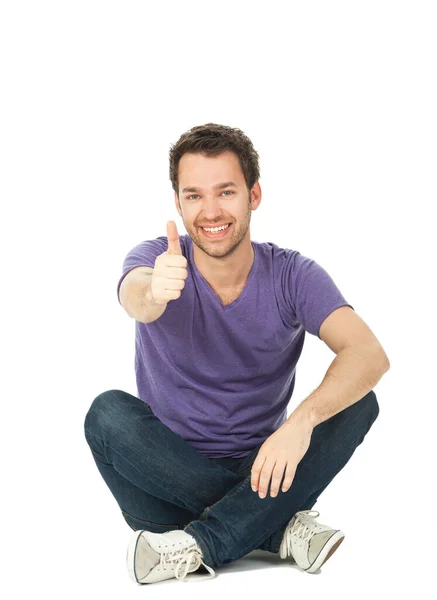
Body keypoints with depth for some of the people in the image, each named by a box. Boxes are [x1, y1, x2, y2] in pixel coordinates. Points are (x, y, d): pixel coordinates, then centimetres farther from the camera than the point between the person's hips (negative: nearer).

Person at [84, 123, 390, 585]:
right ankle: (281, 529, -26)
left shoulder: (292, 275, -8)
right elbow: (135, 297, -35)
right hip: (168, 471, 0)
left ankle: (199, 544, -28)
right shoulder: (158, 258, -9)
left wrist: (301, 421, -43)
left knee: (357, 403, -22)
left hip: (259, 468, 1)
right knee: (109, 411, -28)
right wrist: (153, 291, -61)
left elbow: (370, 355, -24)